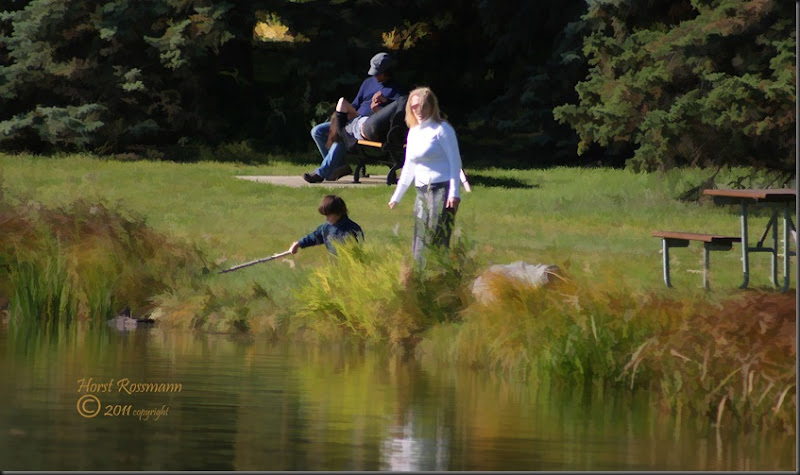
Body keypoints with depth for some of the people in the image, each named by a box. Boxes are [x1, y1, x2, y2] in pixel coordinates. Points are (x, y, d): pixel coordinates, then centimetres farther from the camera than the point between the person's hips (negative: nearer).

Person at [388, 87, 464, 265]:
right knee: (419, 248, 4)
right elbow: (409, 168, 25)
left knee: (437, 244, -13)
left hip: (442, 190, -8)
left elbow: (455, 162, -8)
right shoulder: (413, 133, 17)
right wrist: (397, 196, 26)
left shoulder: (442, 129, -4)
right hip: (422, 193, 8)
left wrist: (454, 192, -17)